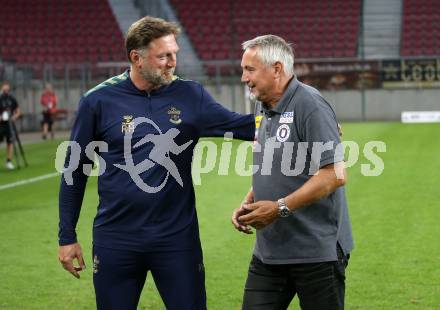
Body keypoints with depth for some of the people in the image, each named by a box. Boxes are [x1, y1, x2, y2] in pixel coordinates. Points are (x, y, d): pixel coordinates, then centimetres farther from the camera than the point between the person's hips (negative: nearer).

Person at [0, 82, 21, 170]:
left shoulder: (12, 99, 4)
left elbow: (18, 111, 12)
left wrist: (15, 116, -8)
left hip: (9, 124, 3)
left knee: (10, 142, -1)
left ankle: (9, 161, 5)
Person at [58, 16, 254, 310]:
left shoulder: (190, 95, -1)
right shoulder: (99, 100, -4)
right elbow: (75, 171, 2)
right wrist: (67, 237, 2)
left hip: (177, 238, 1)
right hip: (116, 240, 0)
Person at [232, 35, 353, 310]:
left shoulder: (311, 106, -15)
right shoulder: (262, 107, 12)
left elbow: (335, 175, -21)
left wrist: (280, 208, -21)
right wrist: (248, 204, 6)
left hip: (317, 252, -8)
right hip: (268, 251, 8)